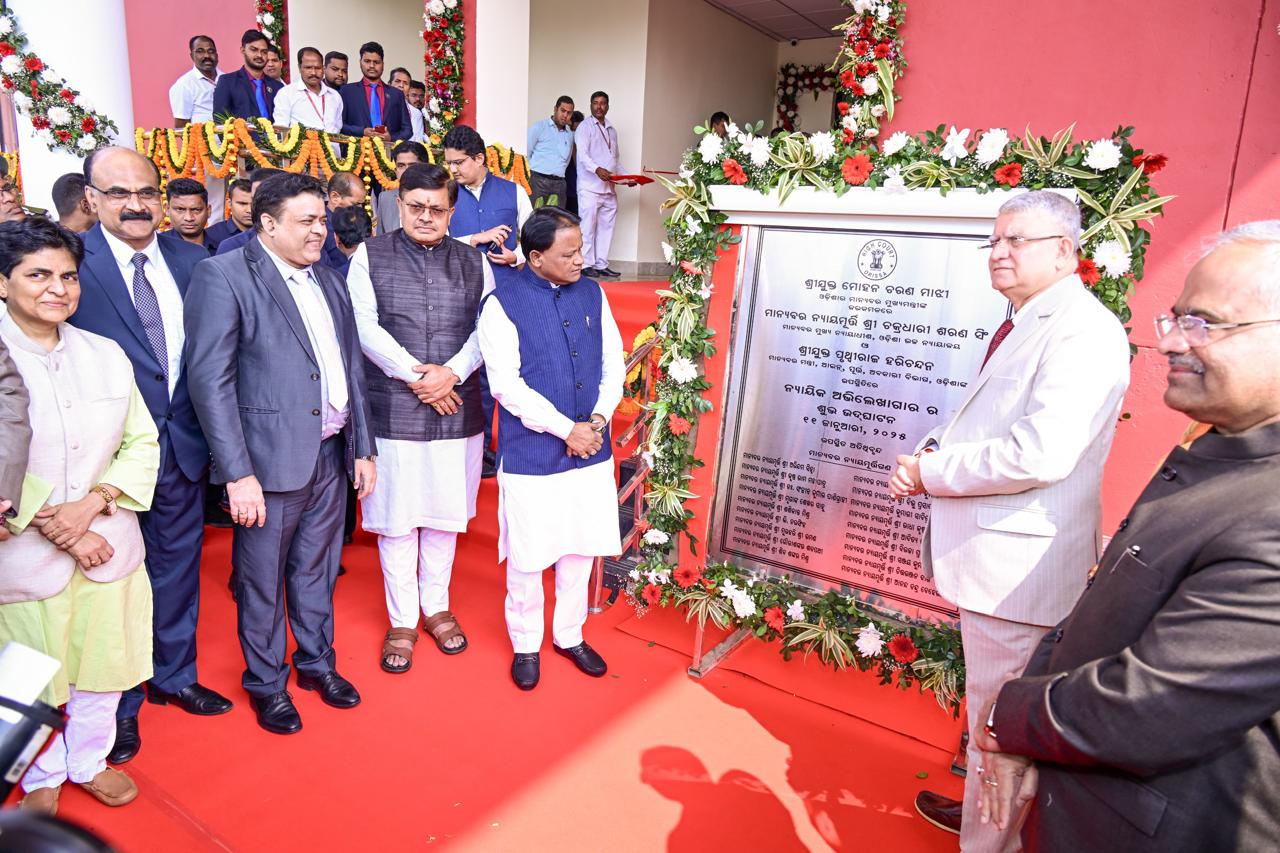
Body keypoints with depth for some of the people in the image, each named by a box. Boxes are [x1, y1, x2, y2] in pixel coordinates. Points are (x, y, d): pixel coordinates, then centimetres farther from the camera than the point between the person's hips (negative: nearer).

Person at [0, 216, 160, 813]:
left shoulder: (106, 354, 4)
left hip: (107, 545, 3)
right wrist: (51, 528, -14)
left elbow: (141, 442, 3)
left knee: (102, 663, 16)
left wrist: (91, 505, -12)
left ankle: (89, 760, 40)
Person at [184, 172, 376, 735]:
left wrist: (362, 447, 10)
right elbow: (210, 380, -14)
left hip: (331, 454, 6)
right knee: (262, 581, 11)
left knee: (316, 571, 20)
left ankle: (317, 661, 39)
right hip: (269, 459, -5)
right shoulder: (224, 276, -9)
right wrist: (237, 473, -18)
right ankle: (266, 683, 32)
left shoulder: (329, 281, 11)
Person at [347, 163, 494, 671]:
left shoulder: (473, 263, 8)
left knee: (445, 515, 13)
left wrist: (452, 372, -15)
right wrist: (414, 375, -14)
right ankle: (402, 620, 23)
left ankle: (436, 606, 32)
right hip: (393, 413, -2)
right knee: (396, 519, 6)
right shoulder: (370, 256, 2)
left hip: (457, 412, 2)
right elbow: (365, 326, -7)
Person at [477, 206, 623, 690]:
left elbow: (613, 363, 8)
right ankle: (525, 644, 32)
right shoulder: (502, 305, -10)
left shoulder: (592, 294, 5)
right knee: (527, 557, 8)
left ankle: (570, 636, 37)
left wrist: (598, 421, -7)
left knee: (580, 549, 16)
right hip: (531, 454, -4)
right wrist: (566, 429, -16)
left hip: (591, 449, 5)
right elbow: (507, 386, -16)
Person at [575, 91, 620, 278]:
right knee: (588, 226, -6)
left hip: (609, 188, 6)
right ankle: (586, 264, -1)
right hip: (590, 186, -6)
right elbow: (582, 154, -13)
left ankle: (601, 264, 10)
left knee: (606, 227, 5)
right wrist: (597, 169, -30)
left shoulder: (612, 131, 22)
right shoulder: (585, 127, 1)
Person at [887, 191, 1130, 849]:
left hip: (1020, 566, -10)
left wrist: (933, 472, -16)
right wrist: (930, 454, 1)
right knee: (991, 711, 25)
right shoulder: (1021, 326, 14)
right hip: (992, 554, 10)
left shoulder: (1083, 330, -17)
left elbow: (1041, 453, -29)